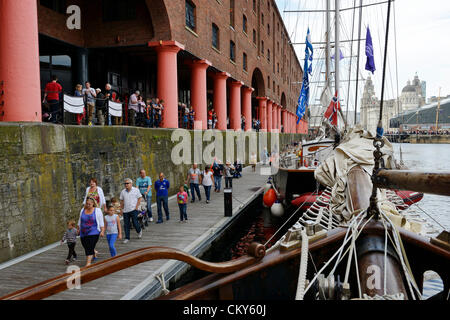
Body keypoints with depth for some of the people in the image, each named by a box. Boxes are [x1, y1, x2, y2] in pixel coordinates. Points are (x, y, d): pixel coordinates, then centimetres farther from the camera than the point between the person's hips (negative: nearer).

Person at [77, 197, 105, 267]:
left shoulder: (97, 211, -4)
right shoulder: (82, 210, 7)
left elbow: (101, 222, -3)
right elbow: (80, 220, 19)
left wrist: (102, 231, -9)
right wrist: (78, 229, 18)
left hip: (93, 233, -5)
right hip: (83, 233, 5)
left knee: (90, 248, -14)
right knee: (86, 247, 14)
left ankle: (88, 263, -12)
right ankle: (95, 252, 43)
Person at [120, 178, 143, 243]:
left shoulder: (136, 190, -1)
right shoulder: (123, 191, 8)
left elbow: (139, 198, 1)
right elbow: (121, 201, 15)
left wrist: (136, 207, -6)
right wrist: (121, 208, 8)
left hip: (133, 210, -3)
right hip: (125, 210, 3)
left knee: (135, 223, -2)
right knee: (126, 224, 3)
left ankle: (139, 231, 28)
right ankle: (127, 238, 12)